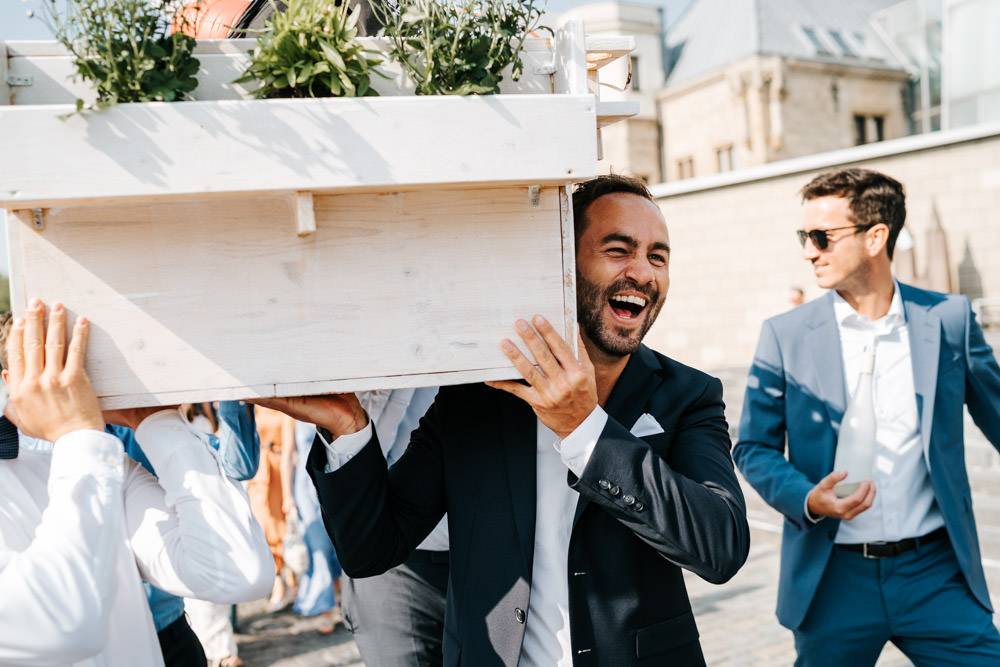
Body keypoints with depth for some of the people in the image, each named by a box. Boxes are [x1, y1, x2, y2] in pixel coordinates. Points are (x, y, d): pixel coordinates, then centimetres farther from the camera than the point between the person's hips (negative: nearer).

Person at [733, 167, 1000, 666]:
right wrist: (807, 500, -16)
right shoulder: (785, 335, -4)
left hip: (936, 571, 1)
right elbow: (754, 447, 1)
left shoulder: (950, 319, 0)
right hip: (834, 578, 0)